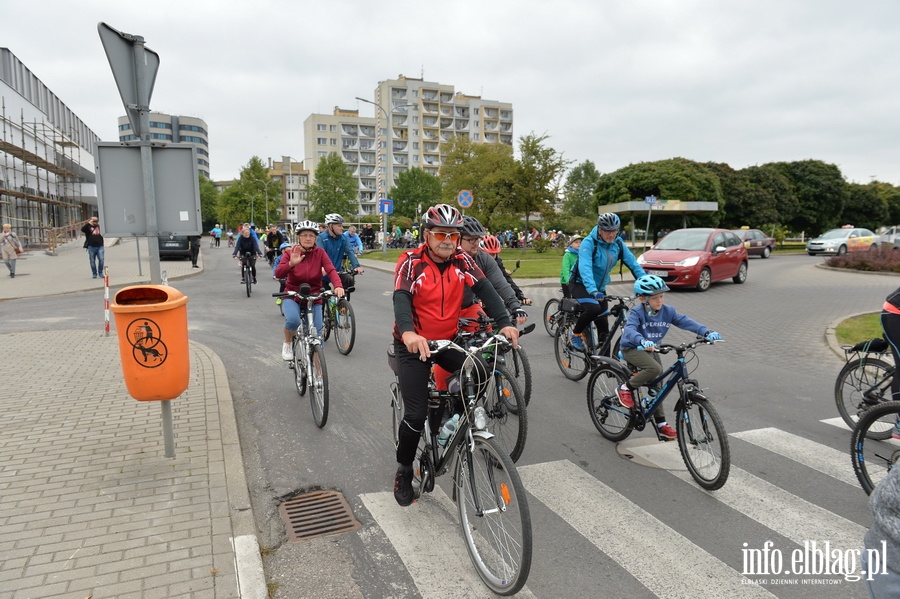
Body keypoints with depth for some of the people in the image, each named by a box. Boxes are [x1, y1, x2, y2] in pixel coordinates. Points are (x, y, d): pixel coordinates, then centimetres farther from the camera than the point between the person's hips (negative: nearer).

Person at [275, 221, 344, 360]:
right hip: (292, 297, -1)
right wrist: (291, 263, -41)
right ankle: (287, 344, 1)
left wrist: (338, 286, -40)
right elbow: (278, 274, -21)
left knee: (317, 336, -2)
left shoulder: (320, 253, -5)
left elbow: (331, 270, -20)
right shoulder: (290, 252, -7)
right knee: (293, 320, -32)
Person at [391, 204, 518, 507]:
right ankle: (404, 471, 18)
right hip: (414, 343, -4)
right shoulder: (411, 261, -17)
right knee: (416, 414, -8)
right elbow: (401, 297, -31)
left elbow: (484, 289, -15)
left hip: (448, 340, 4)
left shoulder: (462, 260, -5)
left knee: (481, 373, -18)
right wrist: (408, 332, -50)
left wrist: (504, 323, -30)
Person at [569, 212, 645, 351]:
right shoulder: (589, 243, -23)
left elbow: (633, 263, -10)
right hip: (580, 284, -5)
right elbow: (584, 267, -36)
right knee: (593, 308, -33)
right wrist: (592, 291, -50)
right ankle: (575, 334, -7)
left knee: (603, 328, 4)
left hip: (600, 287, 5)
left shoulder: (618, 244, -6)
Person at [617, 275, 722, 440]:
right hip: (632, 349, -6)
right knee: (655, 369, -31)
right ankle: (626, 388, -10)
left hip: (651, 350, 6)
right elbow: (629, 329, -41)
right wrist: (643, 341, -62)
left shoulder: (667, 311, -9)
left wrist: (706, 332, -33)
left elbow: (685, 322, -17)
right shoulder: (637, 313, -24)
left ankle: (661, 423, 20)